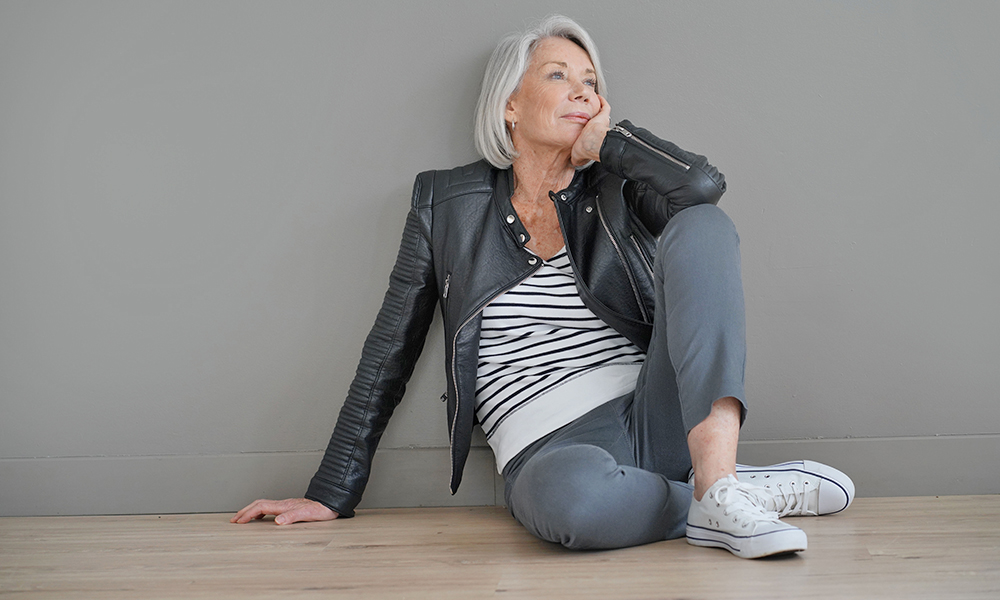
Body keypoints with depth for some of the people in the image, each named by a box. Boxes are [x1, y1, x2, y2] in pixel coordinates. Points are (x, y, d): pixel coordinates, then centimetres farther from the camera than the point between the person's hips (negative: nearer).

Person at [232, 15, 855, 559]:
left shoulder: (616, 191, 13)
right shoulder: (447, 200, 11)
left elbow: (703, 185, -11)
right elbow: (391, 352, 12)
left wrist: (606, 139, 7)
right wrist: (332, 493, 10)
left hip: (654, 415, 3)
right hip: (550, 454, -3)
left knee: (701, 225, -17)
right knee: (570, 492, -42)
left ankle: (718, 478, -32)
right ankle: (764, 491, -16)